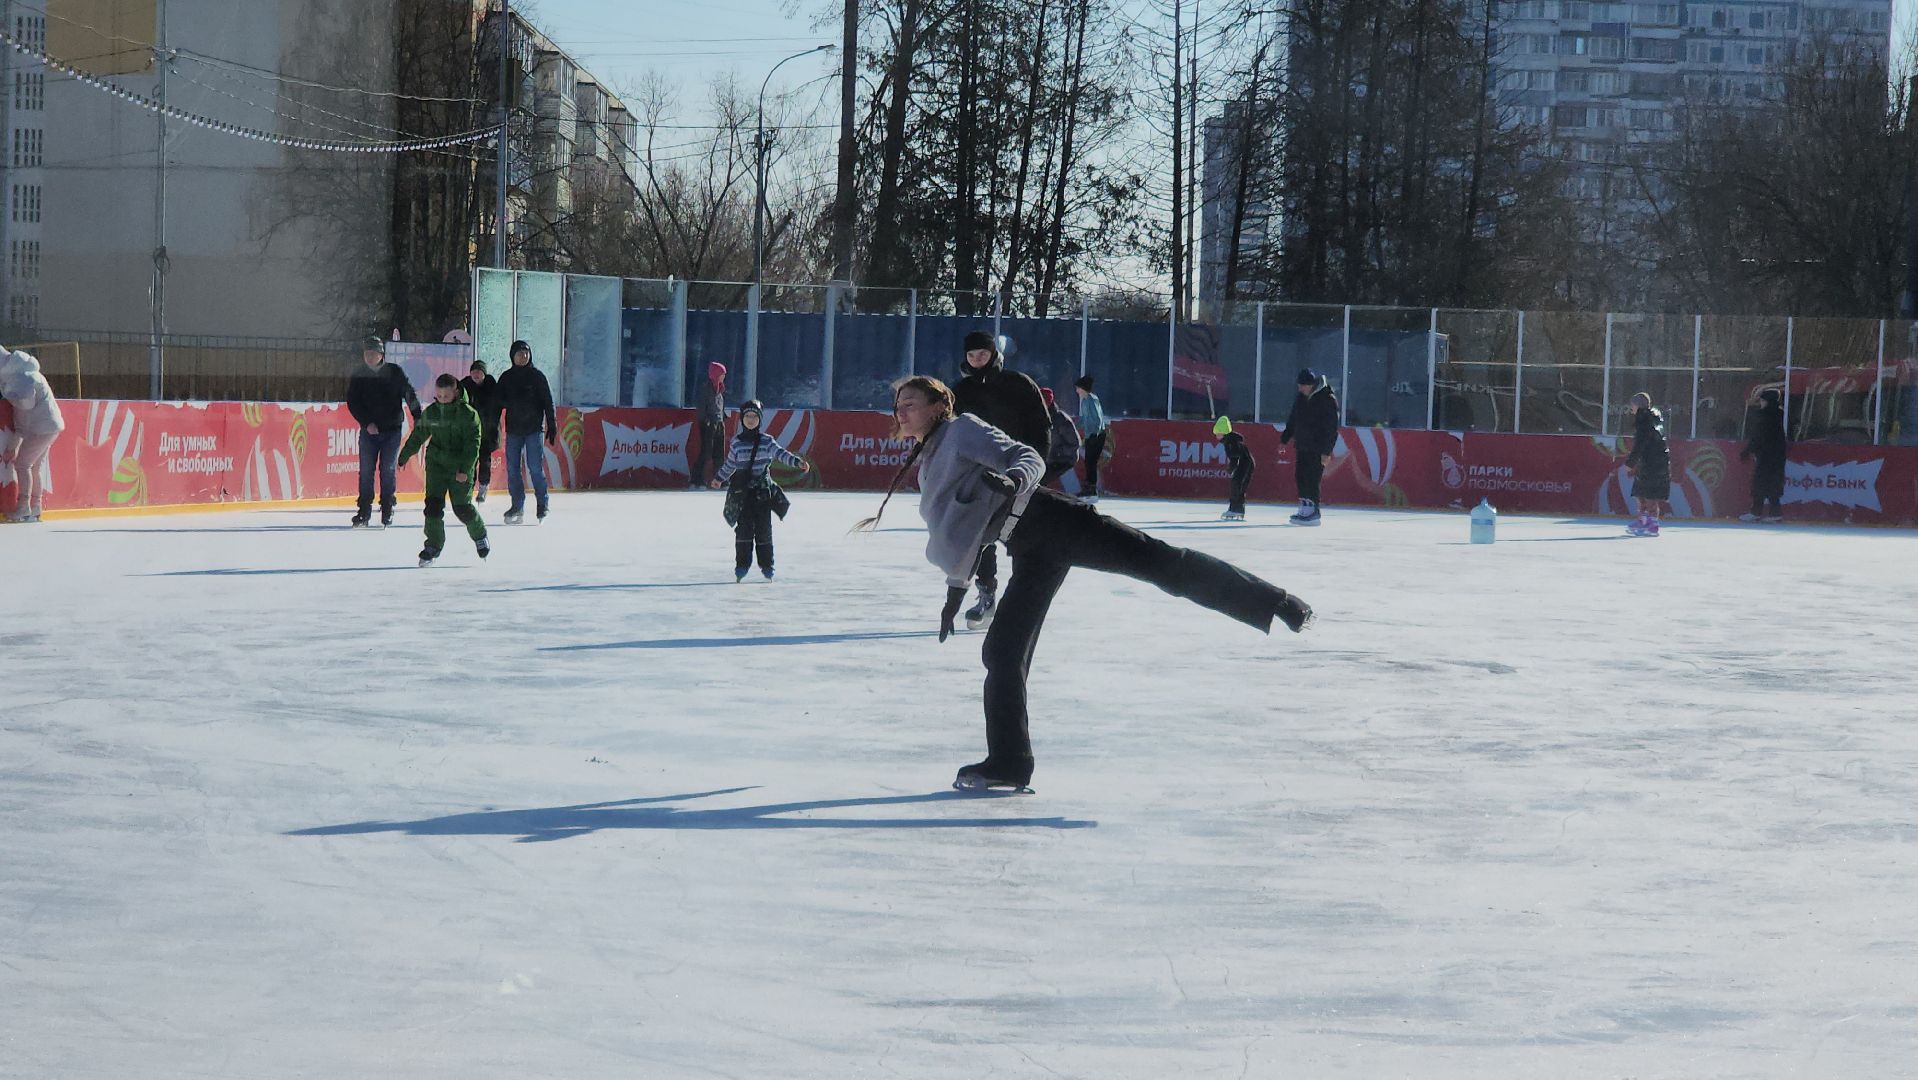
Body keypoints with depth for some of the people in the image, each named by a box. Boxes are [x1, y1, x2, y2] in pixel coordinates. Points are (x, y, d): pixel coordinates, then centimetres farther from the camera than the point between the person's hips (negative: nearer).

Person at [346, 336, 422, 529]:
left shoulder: (394, 373, -1)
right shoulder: (358, 377, 3)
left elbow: (409, 395, -1)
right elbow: (353, 404, 0)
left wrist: (418, 418, -10)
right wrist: (367, 423, -12)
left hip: (392, 430, -1)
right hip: (369, 430, 1)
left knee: (388, 469, -1)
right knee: (366, 470, -2)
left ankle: (387, 510, 7)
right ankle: (364, 512, 3)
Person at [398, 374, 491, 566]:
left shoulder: (468, 414, -10)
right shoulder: (429, 413, 2)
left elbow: (473, 443, -12)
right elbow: (417, 436, 16)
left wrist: (465, 469, -19)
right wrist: (403, 458, 21)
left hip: (461, 466, -3)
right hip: (436, 464, 3)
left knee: (462, 507, -4)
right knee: (433, 503, -8)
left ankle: (479, 535, 24)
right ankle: (433, 545, 1)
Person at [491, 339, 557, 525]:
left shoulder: (537, 376, 2)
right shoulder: (506, 377, 8)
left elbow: (547, 402, 4)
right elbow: (497, 403, 8)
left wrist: (551, 426, 0)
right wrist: (492, 426, 2)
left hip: (534, 428, -3)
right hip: (513, 429, 3)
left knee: (536, 467, -6)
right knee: (512, 468, 1)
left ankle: (542, 506, 2)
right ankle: (517, 506, 8)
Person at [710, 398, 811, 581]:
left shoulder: (766, 441, 2)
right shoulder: (736, 442, 8)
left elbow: (780, 453, -11)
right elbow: (730, 463, 23)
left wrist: (797, 462, -28)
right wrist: (719, 479, 36)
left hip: (762, 490, -1)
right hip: (743, 490, 1)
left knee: (763, 528, 0)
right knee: (744, 527, -4)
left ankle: (767, 565, 8)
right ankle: (742, 565, 3)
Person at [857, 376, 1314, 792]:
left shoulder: (962, 431, 2)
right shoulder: (926, 465, 26)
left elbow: (1029, 458, -10)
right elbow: (957, 532, 35)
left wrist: (1012, 479, -31)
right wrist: (955, 590, 35)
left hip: (1046, 518, -8)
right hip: (1031, 553, 8)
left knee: (1155, 559, -19)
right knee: (1003, 653, 2)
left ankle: (1272, 602, -22)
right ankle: (1009, 762, 8)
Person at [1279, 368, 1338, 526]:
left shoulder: (1328, 399, -14)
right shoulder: (1301, 398, 9)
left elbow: (1332, 428, -16)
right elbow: (1292, 421, 22)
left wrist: (1327, 452, -20)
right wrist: (1284, 439, 21)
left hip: (1318, 449, -8)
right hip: (1302, 446, 8)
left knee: (1311, 479, -12)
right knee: (1300, 476, 7)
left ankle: (1312, 512, -9)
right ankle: (1304, 509, 14)